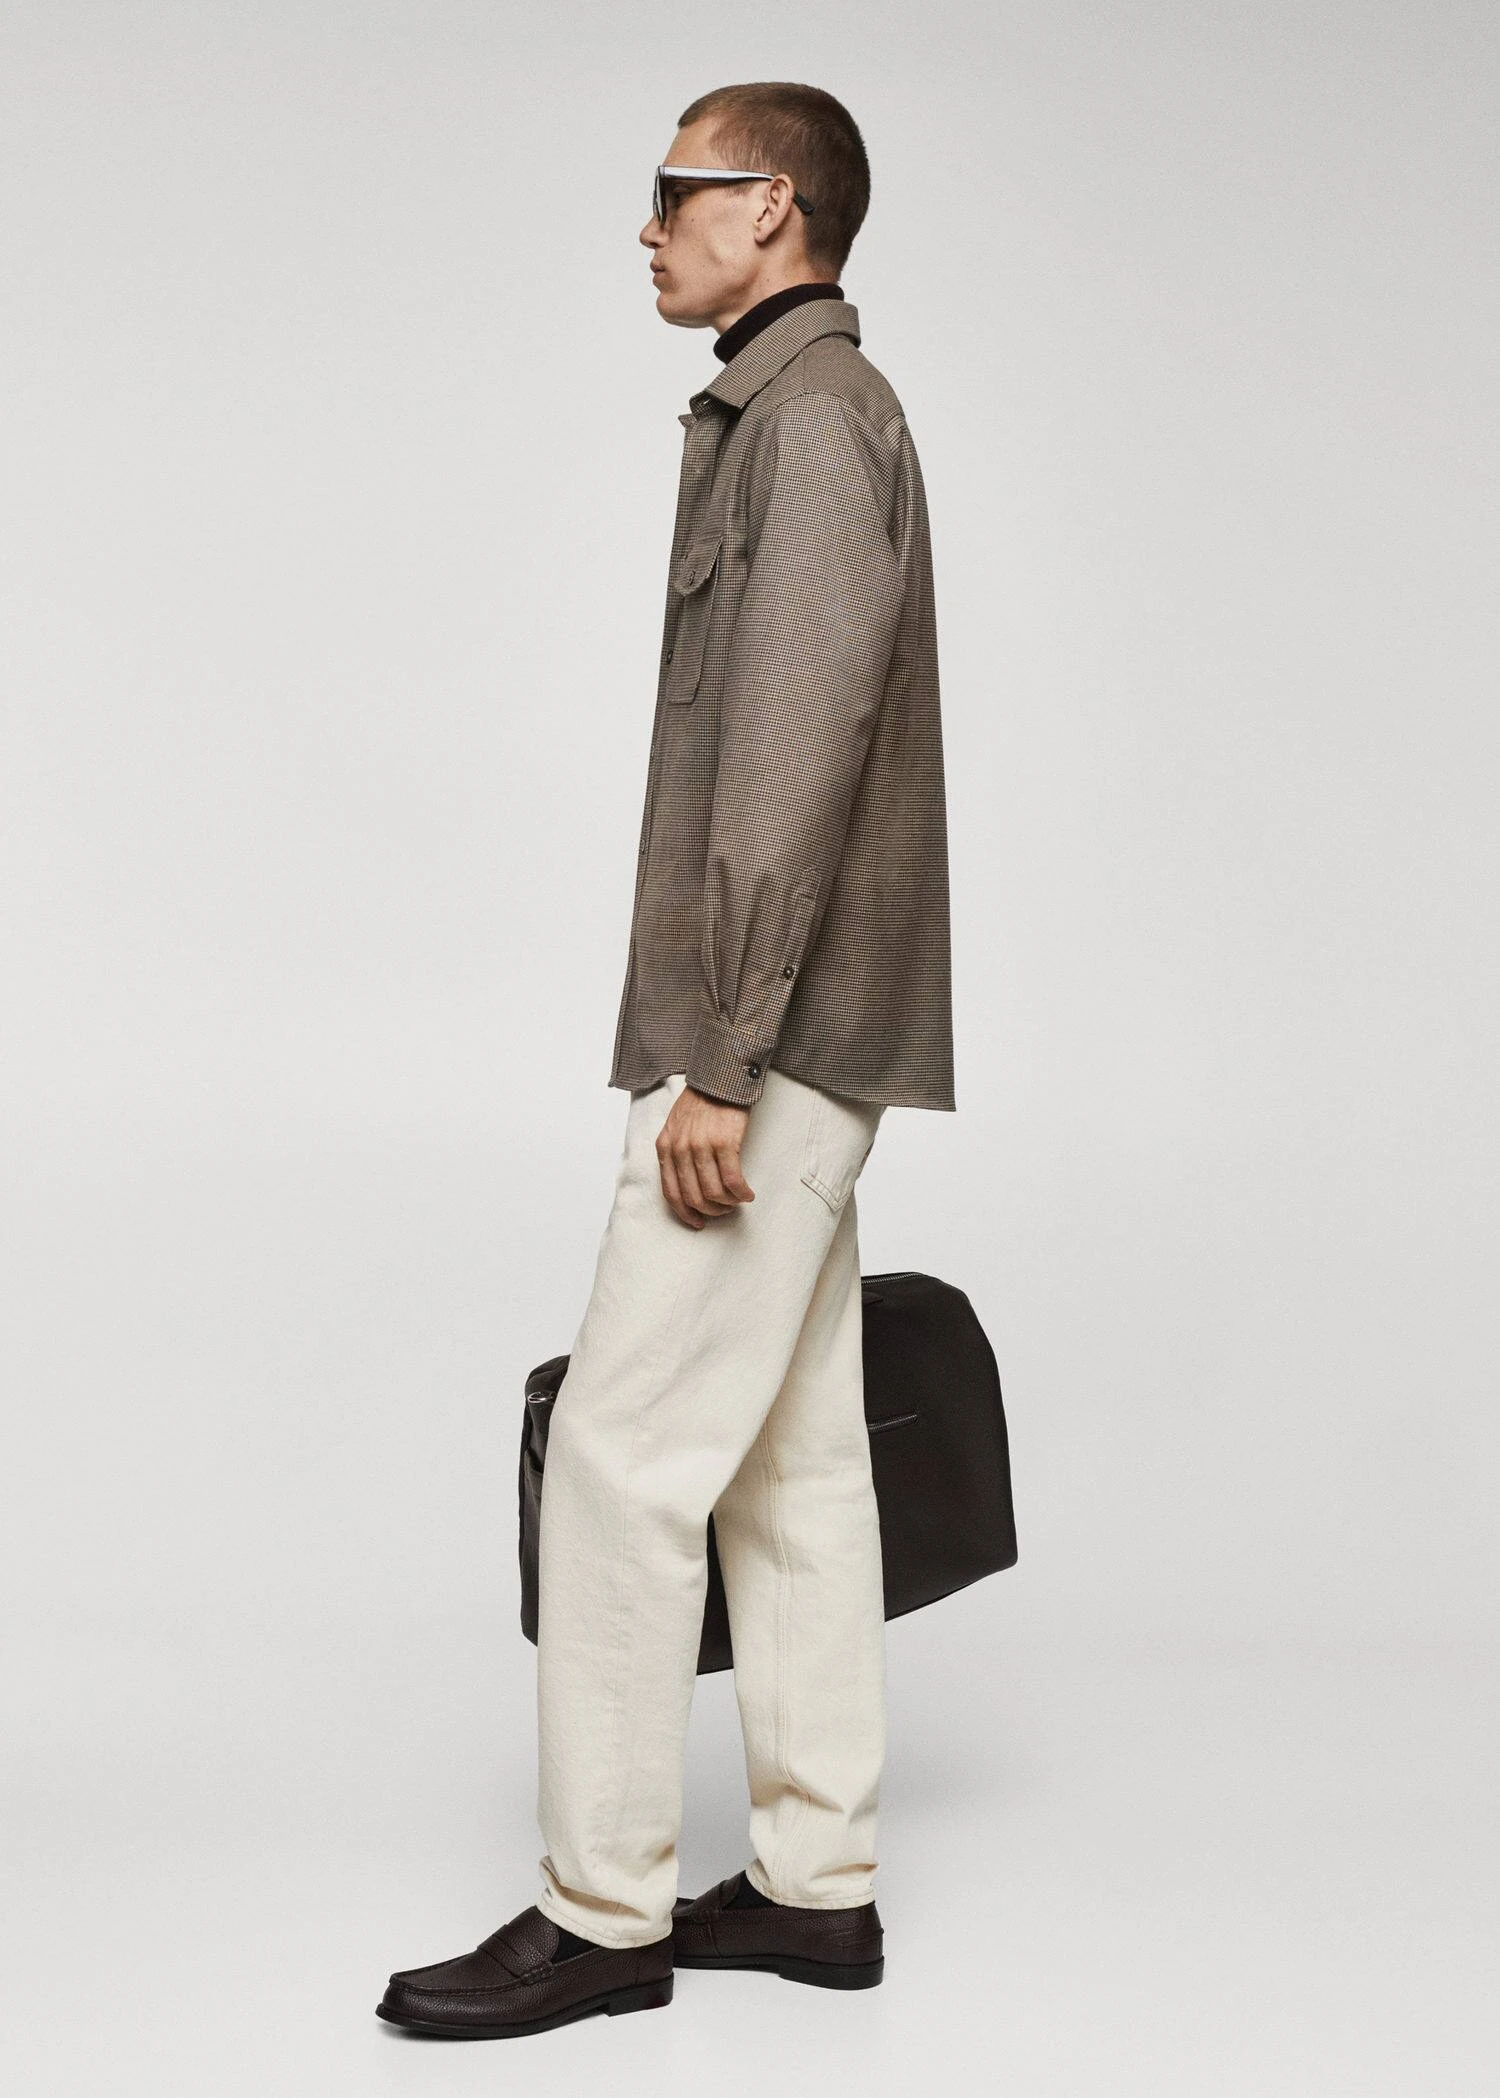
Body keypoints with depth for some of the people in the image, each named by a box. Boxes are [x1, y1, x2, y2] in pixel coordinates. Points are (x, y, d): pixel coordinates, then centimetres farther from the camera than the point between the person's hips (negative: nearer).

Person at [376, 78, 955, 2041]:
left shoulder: (812, 410, -11)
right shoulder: (791, 415, 20)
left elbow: (795, 750, -20)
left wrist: (714, 1058, -21)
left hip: (770, 1040, -10)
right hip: (799, 1048, 10)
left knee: (624, 1454, -7)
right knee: (790, 1458, 11)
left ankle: (603, 1911, 2)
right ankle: (816, 1878, 19)